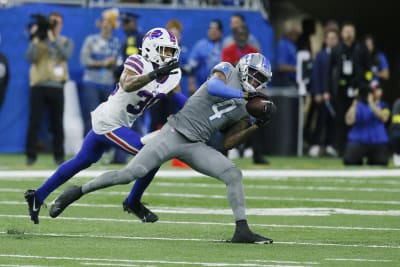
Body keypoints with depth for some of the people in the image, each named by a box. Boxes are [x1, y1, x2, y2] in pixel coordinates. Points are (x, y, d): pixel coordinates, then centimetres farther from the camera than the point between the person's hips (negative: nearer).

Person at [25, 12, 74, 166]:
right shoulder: (37, 41, 10)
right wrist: (36, 40, -10)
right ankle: (31, 156, -2)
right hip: (38, 86, -1)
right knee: (34, 121, -5)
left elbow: (66, 55, -11)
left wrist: (52, 39, -14)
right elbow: (30, 57, -6)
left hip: (56, 87, 1)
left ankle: (59, 156, 10)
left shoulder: (66, 42, 11)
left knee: (57, 124, 3)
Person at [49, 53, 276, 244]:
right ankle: (79, 191, 2)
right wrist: (245, 95, -14)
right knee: (131, 173, -13)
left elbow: (229, 142, 9)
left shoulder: (244, 109, 17)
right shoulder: (227, 71, 3)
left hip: (197, 146, 6)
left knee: (234, 175, -13)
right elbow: (213, 87, -21)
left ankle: (242, 231, -13)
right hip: (175, 133, -6)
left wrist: (258, 125, 1)